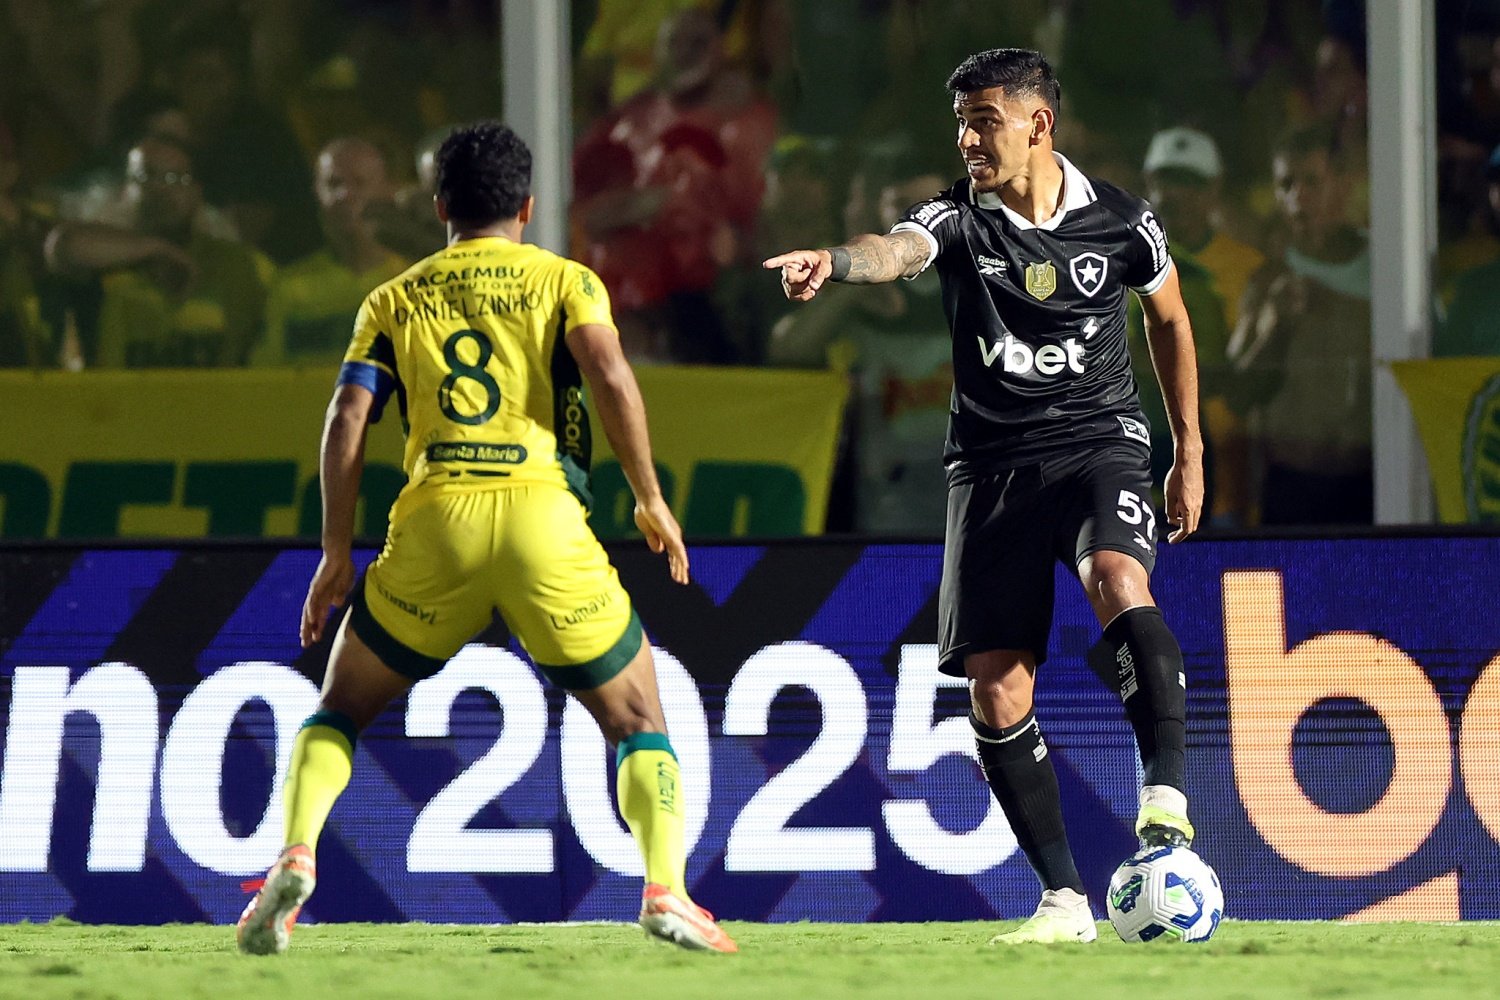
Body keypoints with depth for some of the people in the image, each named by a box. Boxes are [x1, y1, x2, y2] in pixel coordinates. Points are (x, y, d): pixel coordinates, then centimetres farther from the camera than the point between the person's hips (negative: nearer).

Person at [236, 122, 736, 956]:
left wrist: (337, 554, 11)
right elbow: (609, 372, -4)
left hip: (435, 520, 1)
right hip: (543, 514, -1)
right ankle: (667, 892, -10)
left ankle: (296, 858, -5)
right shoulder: (565, 281, 15)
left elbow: (348, 418, 9)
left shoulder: (395, 300, 21)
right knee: (639, 723, 12)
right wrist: (651, 498, 3)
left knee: (342, 708, 20)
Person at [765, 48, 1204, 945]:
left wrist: (1191, 452, 19)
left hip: (1100, 442, -1)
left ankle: (1166, 792, -30)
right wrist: (832, 260, -52)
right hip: (992, 462, 2)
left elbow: (1170, 319, 17)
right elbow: (897, 249, -28)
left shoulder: (1120, 222, -1)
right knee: (996, 690, -5)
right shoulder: (960, 218, -4)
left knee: (1119, 582, -35)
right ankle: (1065, 898, 4)